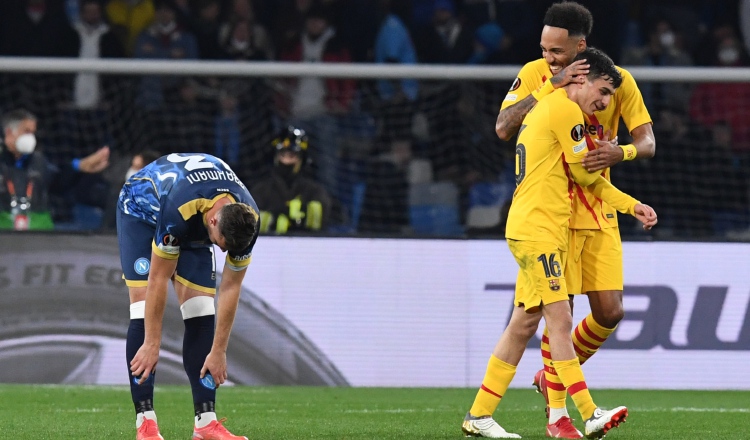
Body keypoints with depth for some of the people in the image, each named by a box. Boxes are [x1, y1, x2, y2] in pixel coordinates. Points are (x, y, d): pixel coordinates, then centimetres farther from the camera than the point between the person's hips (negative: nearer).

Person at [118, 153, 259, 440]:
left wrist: (218, 352, -15)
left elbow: (230, 289, -18)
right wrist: (152, 344, -29)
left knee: (201, 311, -9)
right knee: (145, 306, -18)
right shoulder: (180, 209, -44)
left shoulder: (247, 221, -29)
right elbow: (158, 279, -35)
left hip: (195, 227, 5)